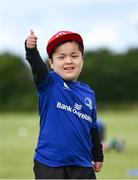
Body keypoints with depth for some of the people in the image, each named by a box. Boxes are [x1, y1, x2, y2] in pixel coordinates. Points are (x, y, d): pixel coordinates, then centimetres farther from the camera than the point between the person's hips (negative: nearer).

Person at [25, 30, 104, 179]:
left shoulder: (88, 93, 9)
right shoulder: (49, 83, -3)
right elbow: (37, 67, -25)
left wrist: (98, 156, 24)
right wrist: (31, 49, -45)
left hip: (83, 166, 4)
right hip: (49, 165, -4)